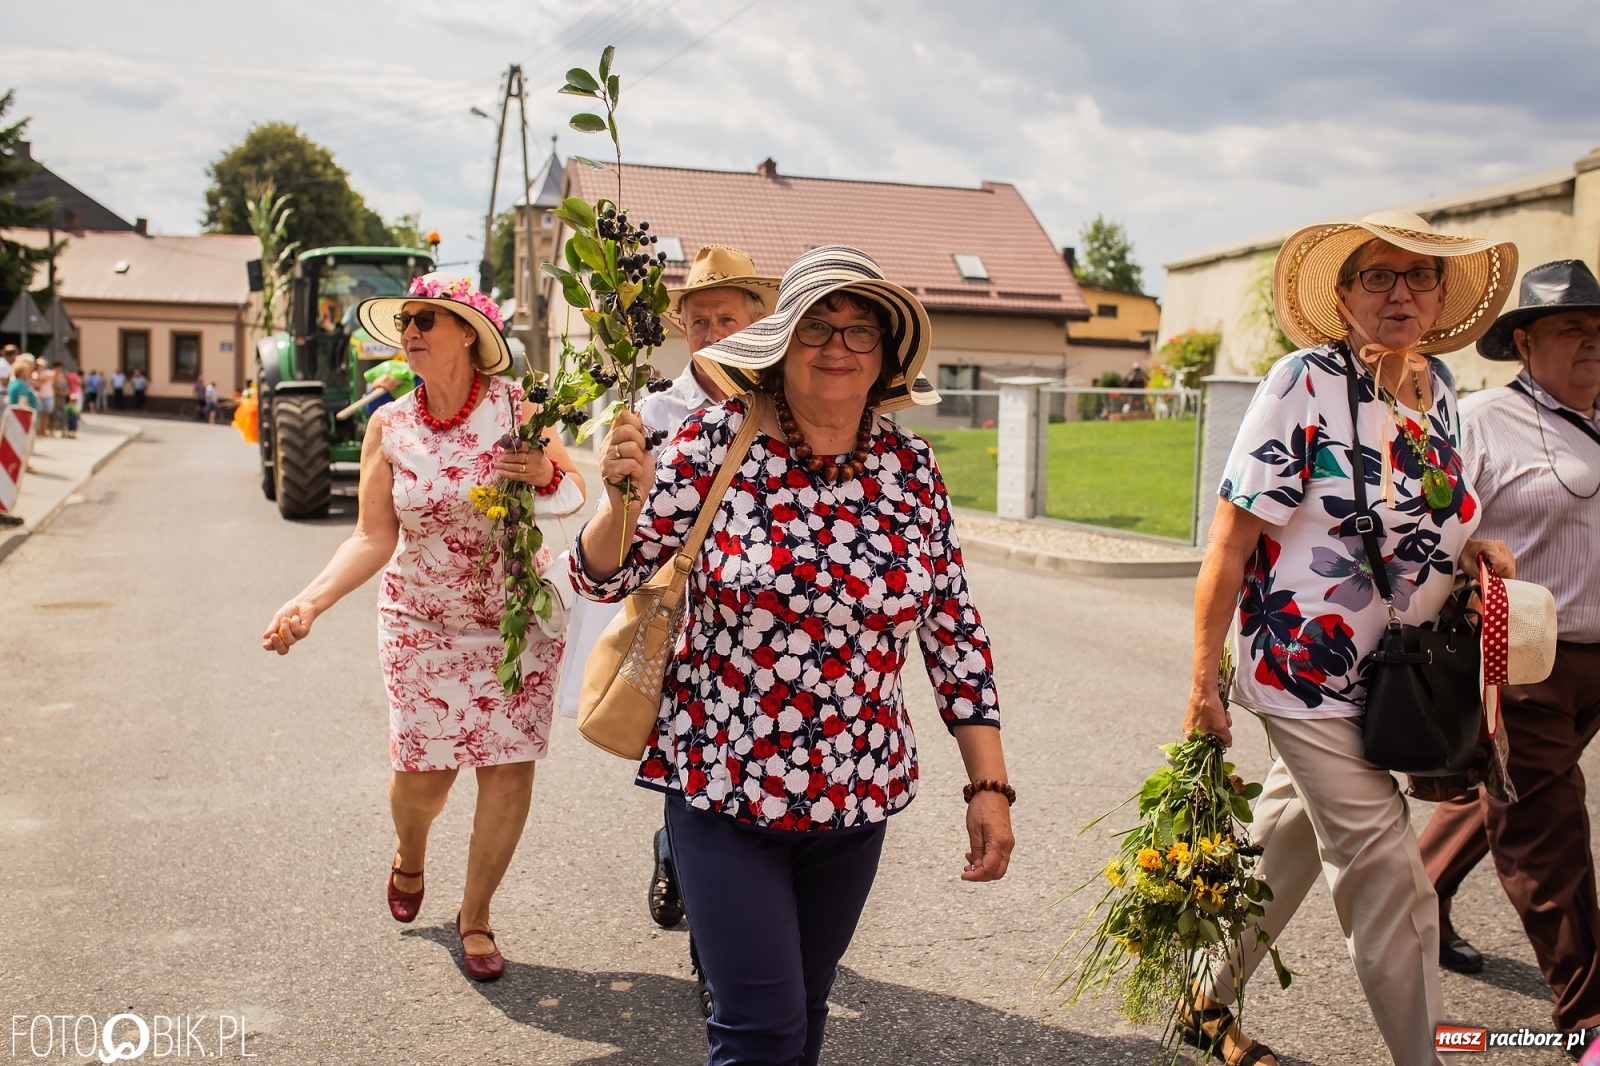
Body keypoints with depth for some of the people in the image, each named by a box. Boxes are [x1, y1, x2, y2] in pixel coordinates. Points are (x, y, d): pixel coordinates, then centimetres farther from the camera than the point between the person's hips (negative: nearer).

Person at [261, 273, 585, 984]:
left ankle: (475, 915, 21)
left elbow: (574, 495, -3)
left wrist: (545, 473, -25)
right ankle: (410, 852, 39)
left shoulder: (516, 405, -8)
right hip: (422, 621, 1)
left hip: (519, 617, 0)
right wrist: (308, 602, -23)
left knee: (510, 768, -2)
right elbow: (374, 538, -9)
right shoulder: (389, 427, -5)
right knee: (423, 770, 0)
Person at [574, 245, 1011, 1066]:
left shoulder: (911, 467, -1)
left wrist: (990, 785, 0)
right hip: (723, 786, -3)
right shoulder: (719, 438, -9)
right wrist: (623, 501, -25)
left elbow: (953, 632, 3)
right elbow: (603, 576, -4)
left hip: (854, 795, 3)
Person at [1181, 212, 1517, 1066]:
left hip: (1394, 675, 7)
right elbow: (1228, 544, -17)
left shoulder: (1437, 383, 6)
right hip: (1307, 670, -7)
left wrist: (1469, 546, 1)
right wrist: (1203, 685, -17)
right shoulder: (1305, 384, -15)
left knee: (1288, 839, 17)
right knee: (1385, 877, -4)